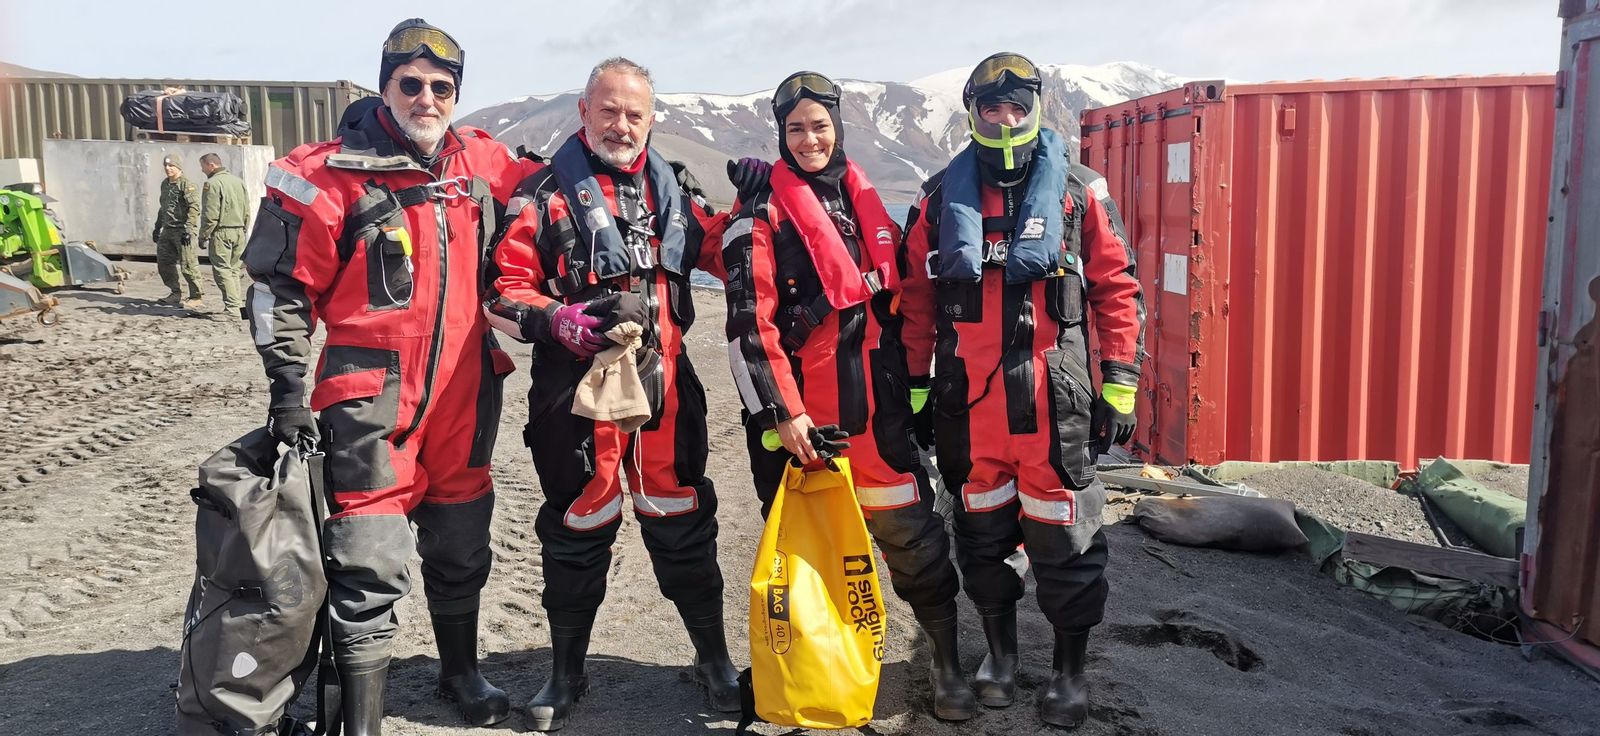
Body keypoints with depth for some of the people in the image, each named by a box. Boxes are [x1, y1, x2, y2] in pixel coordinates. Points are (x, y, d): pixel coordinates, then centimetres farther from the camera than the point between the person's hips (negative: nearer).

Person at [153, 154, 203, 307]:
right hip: (167, 230, 9)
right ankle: (175, 293, 22)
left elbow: (194, 208, -18)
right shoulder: (165, 184, 17)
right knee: (163, 262, 11)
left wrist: (188, 229, -24)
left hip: (183, 230, -9)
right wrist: (157, 227, 26)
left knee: (188, 264, -7)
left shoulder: (187, 184, -10)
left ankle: (196, 297, 1)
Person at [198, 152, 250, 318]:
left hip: (221, 232, -7)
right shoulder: (239, 181, 13)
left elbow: (210, 215, -14)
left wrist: (203, 236, -6)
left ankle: (232, 307, -11)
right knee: (233, 269, 14)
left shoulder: (212, 183, -10)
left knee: (222, 270, -4)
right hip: (239, 231, 7)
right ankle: (238, 304, 13)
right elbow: (247, 210, 15)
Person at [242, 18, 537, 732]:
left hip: (465, 393, 5)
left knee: (461, 550, 20)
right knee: (369, 573, -3)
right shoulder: (330, 174, -9)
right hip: (372, 402, -5)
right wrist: (288, 390, -7)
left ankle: (461, 672, 42)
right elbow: (282, 286, -5)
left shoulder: (482, 163, 4)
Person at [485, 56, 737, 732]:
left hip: (665, 385, 3)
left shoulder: (671, 192, 11)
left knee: (683, 520, 11)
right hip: (577, 391, -3)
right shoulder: (546, 194, -2)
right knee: (578, 528, 9)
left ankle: (714, 657, 28)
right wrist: (558, 320, -22)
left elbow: (720, 257, 20)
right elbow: (505, 291, -5)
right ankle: (566, 674, 27)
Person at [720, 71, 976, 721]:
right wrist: (780, 413, -14)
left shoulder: (867, 202, 12)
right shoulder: (762, 214, -4)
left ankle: (948, 662, 17)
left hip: (877, 404, 4)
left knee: (913, 533, 4)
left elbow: (910, 298, 17)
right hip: (800, 411, -3)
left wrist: (916, 379, 12)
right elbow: (749, 323, -10)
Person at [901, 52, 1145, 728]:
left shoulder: (1079, 194, 2)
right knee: (981, 531, 13)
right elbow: (915, 299, 10)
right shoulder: (941, 199, 7)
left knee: (1063, 535, 4)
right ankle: (1000, 650, 34)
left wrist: (1119, 387, -2)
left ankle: (1070, 670, 23)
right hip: (967, 400, 2)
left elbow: (1118, 291, 3)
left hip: (1053, 399, -2)